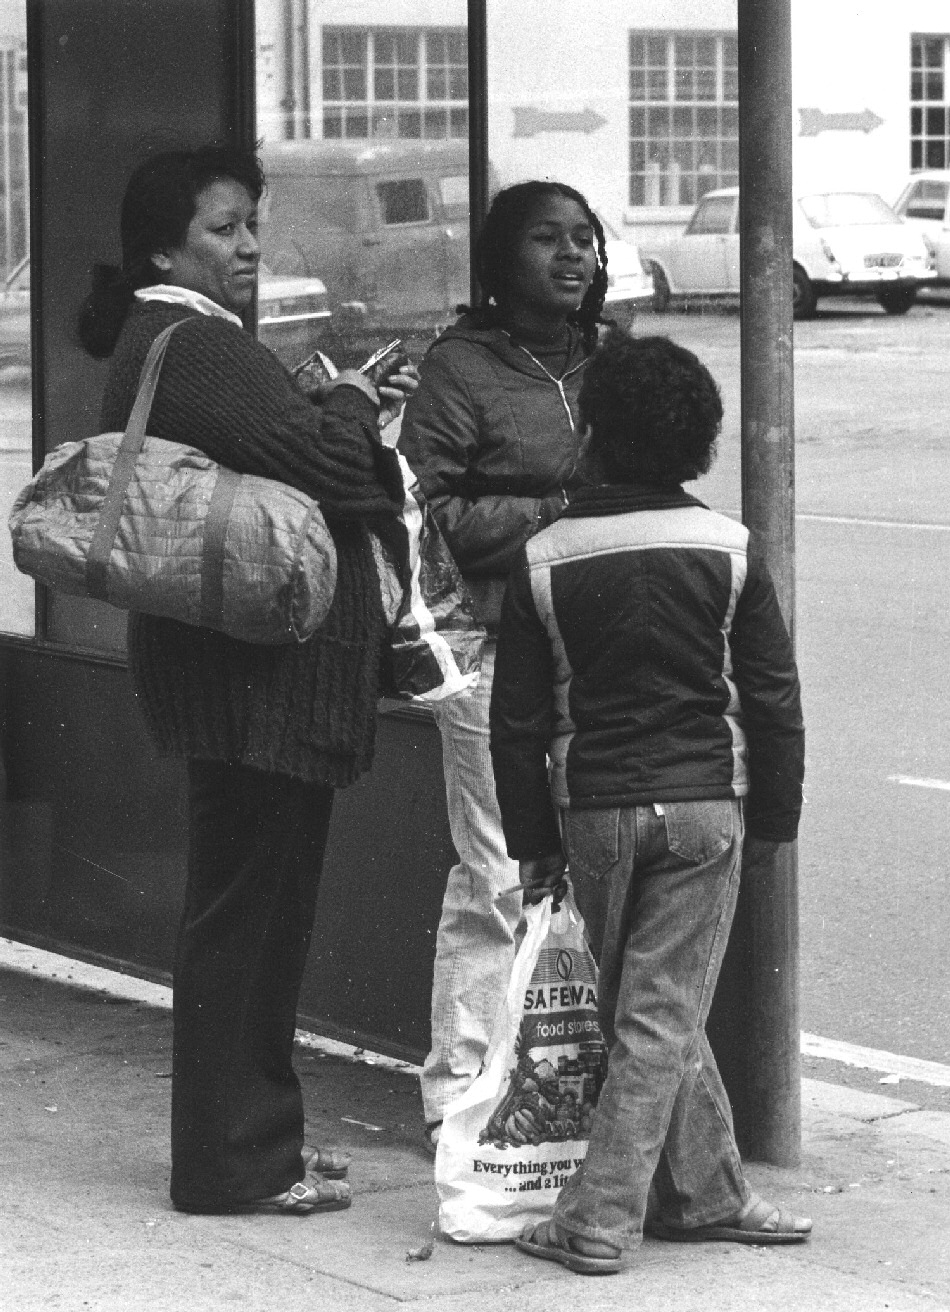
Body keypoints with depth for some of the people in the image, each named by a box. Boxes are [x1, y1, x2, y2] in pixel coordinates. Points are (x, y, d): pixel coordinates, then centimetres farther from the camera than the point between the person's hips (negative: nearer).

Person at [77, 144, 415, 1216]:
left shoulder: (181, 344, 17)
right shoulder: (194, 350, -17)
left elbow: (272, 463, 19)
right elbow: (326, 466, -22)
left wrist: (348, 412, 7)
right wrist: (349, 402, -2)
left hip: (253, 672, 11)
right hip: (254, 673, -11)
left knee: (260, 906, 17)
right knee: (245, 908, -4)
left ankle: (258, 1132, 26)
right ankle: (234, 1160, 2)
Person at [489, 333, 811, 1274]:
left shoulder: (543, 561, -4)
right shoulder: (728, 552, -4)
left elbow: (518, 717, 0)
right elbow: (772, 699, 0)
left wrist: (533, 841, 8)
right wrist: (773, 818, 10)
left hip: (594, 808, 1)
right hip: (704, 806, -1)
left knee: (638, 1008, 15)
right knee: (661, 1015, 0)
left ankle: (706, 1195, 20)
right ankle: (600, 1218, -5)